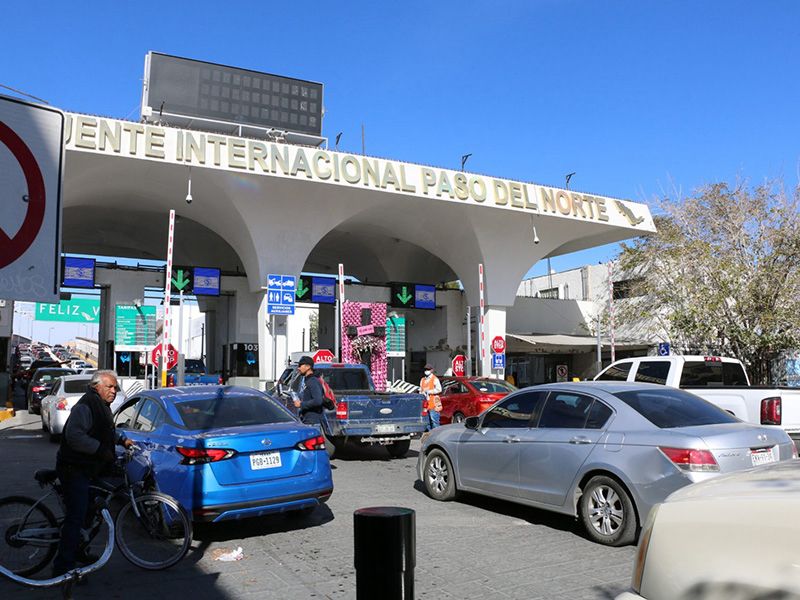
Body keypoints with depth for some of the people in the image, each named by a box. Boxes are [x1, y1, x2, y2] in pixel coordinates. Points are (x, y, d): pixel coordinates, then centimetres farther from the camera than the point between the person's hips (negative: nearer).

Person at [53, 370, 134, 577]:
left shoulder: (102, 406, 15)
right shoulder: (85, 406, -20)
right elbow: (74, 436, -32)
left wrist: (122, 439, 20)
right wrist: (100, 448, -30)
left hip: (86, 468, 11)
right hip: (74, 469, -11)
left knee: (85, 511, 22)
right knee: (76, 517, -11)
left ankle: (75, 551, 39)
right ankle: (63, 567, -6)